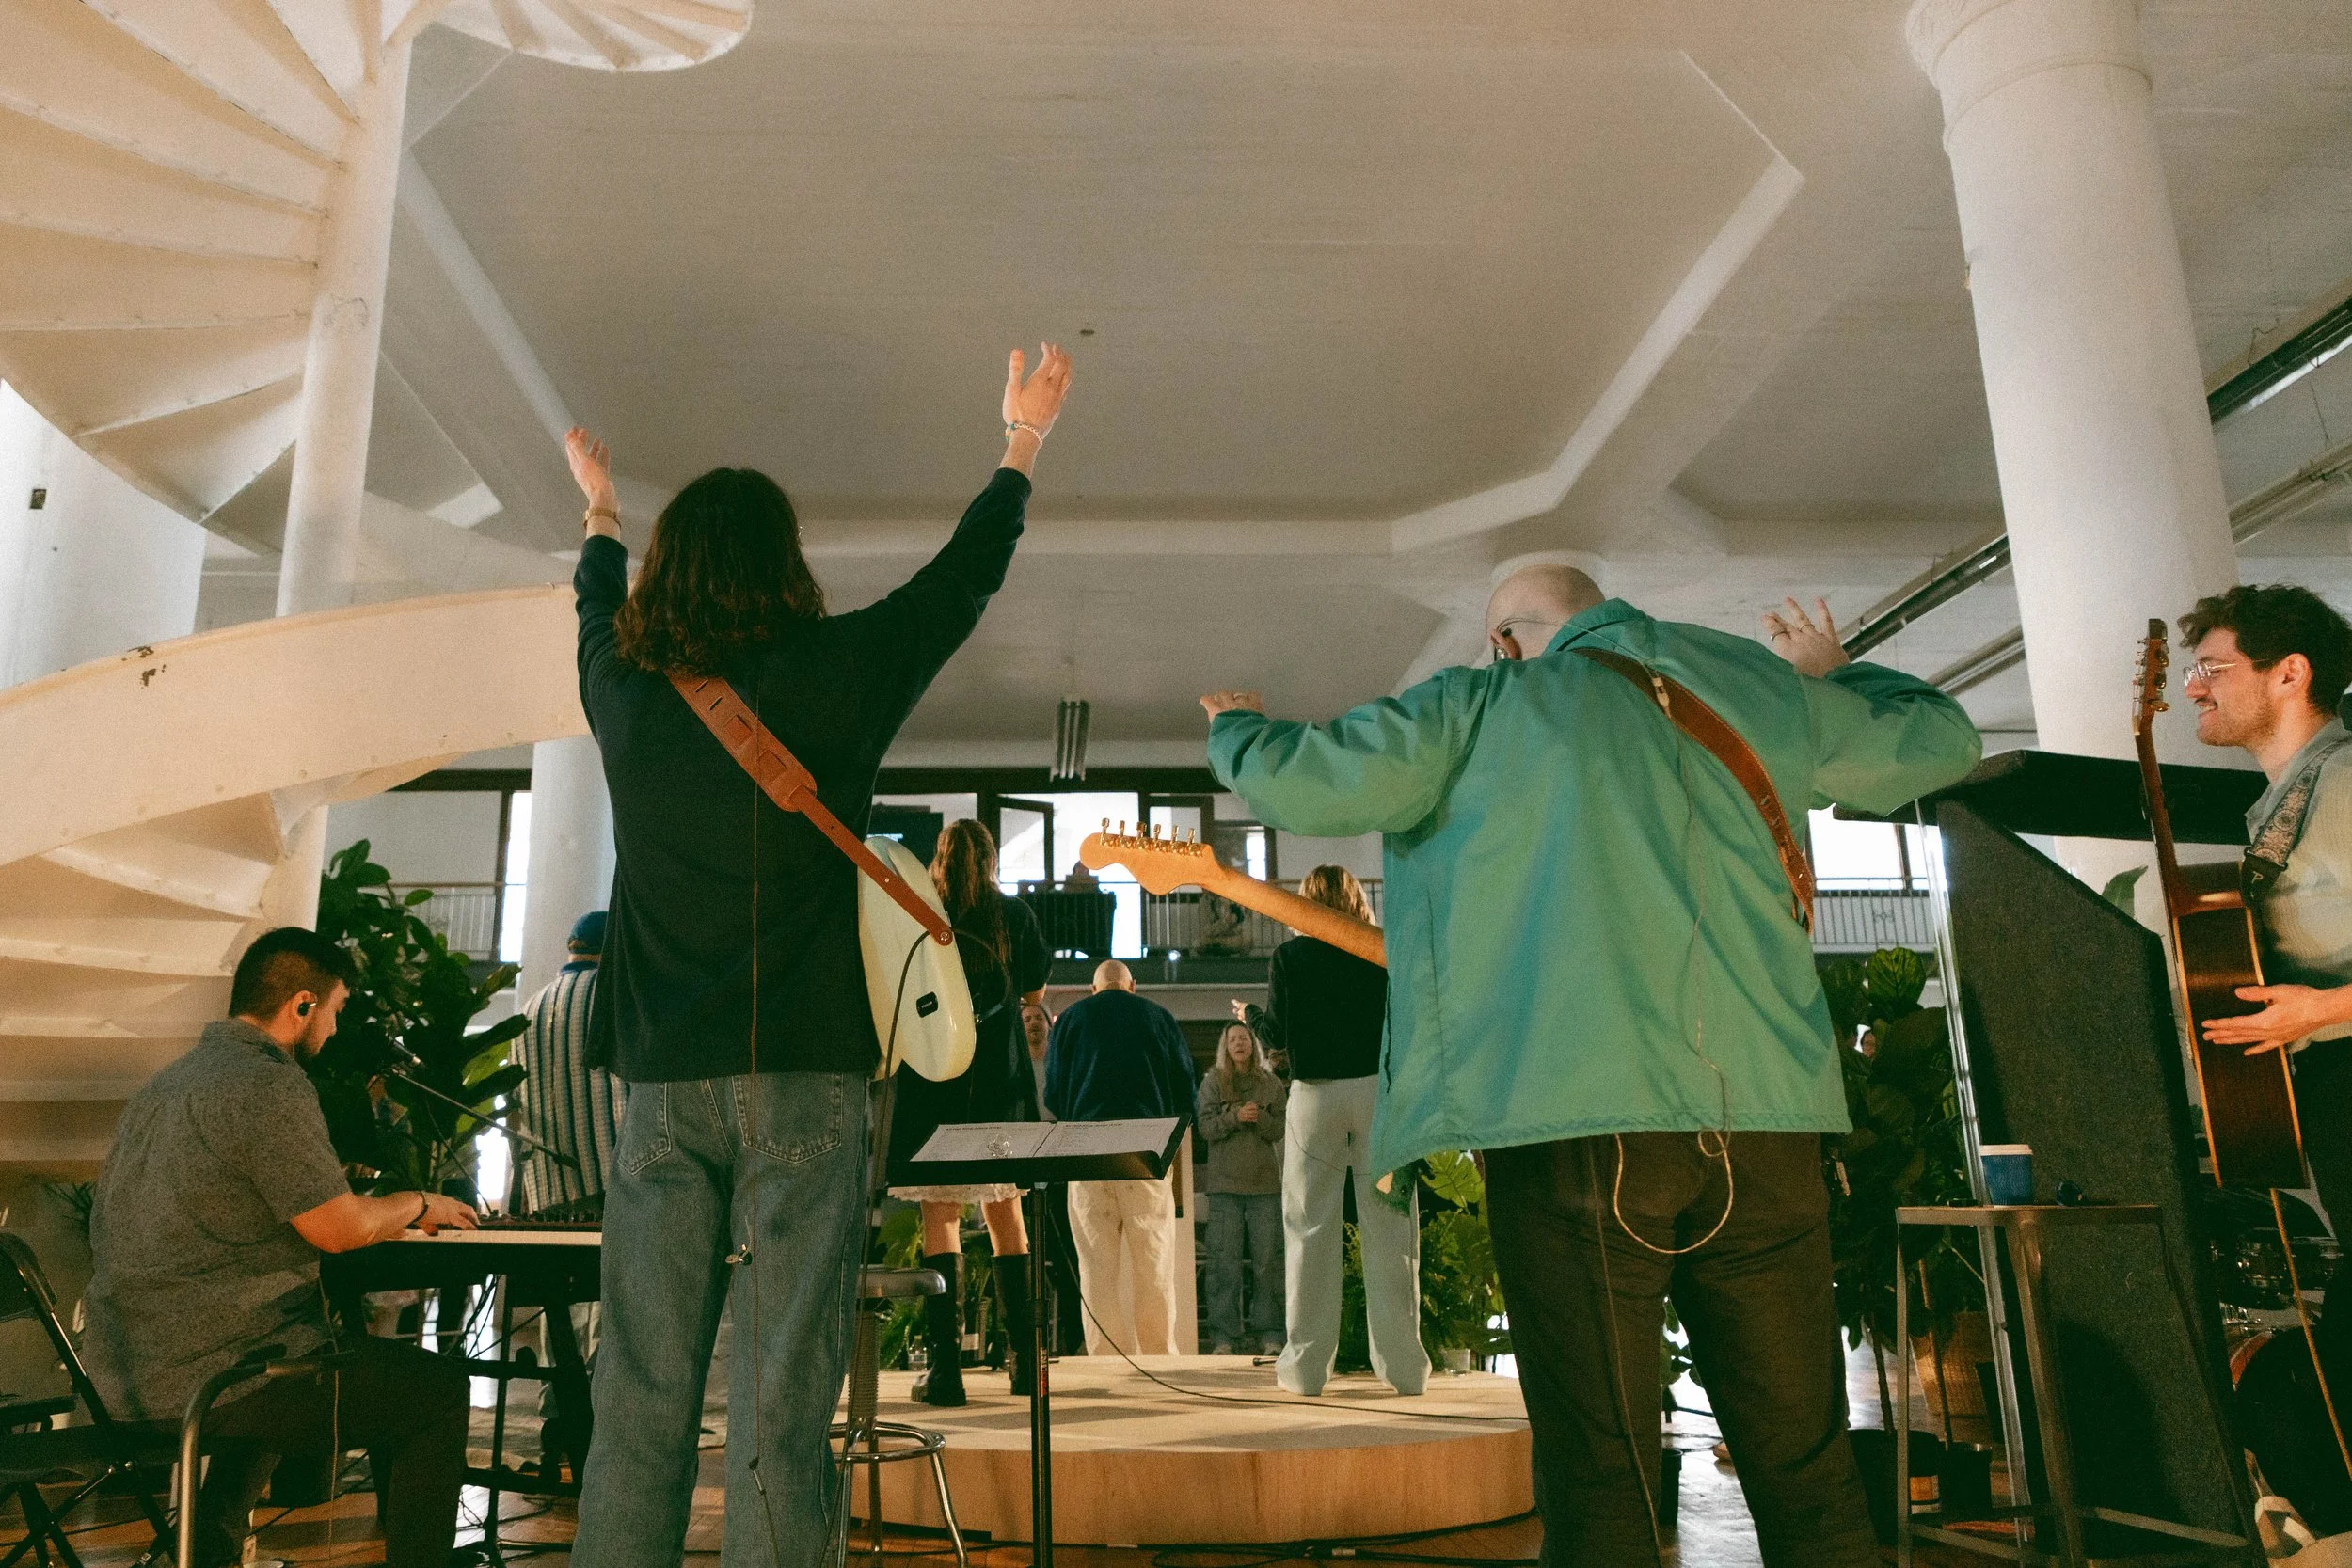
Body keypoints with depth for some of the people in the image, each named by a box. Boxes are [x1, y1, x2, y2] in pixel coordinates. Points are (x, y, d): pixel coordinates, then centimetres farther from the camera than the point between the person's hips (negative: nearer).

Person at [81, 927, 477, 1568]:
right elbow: (340, 1230, -17)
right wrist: (418, 1203, 2)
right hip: (204, 1381, -10)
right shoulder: (270, 1087, -17)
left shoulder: (169, 1081, 13)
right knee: (438, 1387, 1)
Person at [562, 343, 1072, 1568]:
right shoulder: (829, 674, -2)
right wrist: (1022, 445, 29)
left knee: (640, 1398, 9)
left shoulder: (622, 684, 6)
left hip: (663, 1084, 4)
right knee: (779, 1407, -1)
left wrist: (600, 513, 52)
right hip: (804, 1078, -3)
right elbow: (963, 575, 12)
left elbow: (601, 605, 31)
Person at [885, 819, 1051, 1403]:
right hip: (1001, 1082, 2)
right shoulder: (1015, 913, 4)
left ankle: (945, 1365, -5)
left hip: (932, 1079, -2)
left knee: (941, 1217, 0)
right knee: (1005, 1213, 10)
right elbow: (1036, 993, 14)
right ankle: (1024, 1360, 12)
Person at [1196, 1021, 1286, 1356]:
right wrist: (1235, 1117, -17)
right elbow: (1205, 1127, -2)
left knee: (1267, 1259, 2)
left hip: (1265, 1181, 1)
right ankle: (1223, 1335, 1)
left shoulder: (1271, 1084, 9)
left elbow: (1279, 1131, 4)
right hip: (1224, 1180, -1)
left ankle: (1269, 1333, 9)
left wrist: (1258, 1117, -15)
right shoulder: (1212, 1082, 6)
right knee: (1224, 1260, -3)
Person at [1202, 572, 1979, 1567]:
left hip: (1576, 1116, -3)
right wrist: (1835, 675, 51)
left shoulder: (1482, 709, 7)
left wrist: (1236, 729, 25)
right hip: (1762, 1111, 4)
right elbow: (1941, 737, 32)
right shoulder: (1757, 686, 19)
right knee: (1806, 1468, 12)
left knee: (1602, 1481, 2)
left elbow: (1304, 784, 3)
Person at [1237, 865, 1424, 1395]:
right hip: (1379, 1091, 1)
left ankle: (1306, 1364, 6)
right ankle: (1403, 1365, 6)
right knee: (1388, 1229, 3)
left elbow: (1277, 1036, -1)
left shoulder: (1288, 957, 2)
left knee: (1312, 1231, 5)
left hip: (1314, 1096, 0)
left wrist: (1249, 1014, 19)